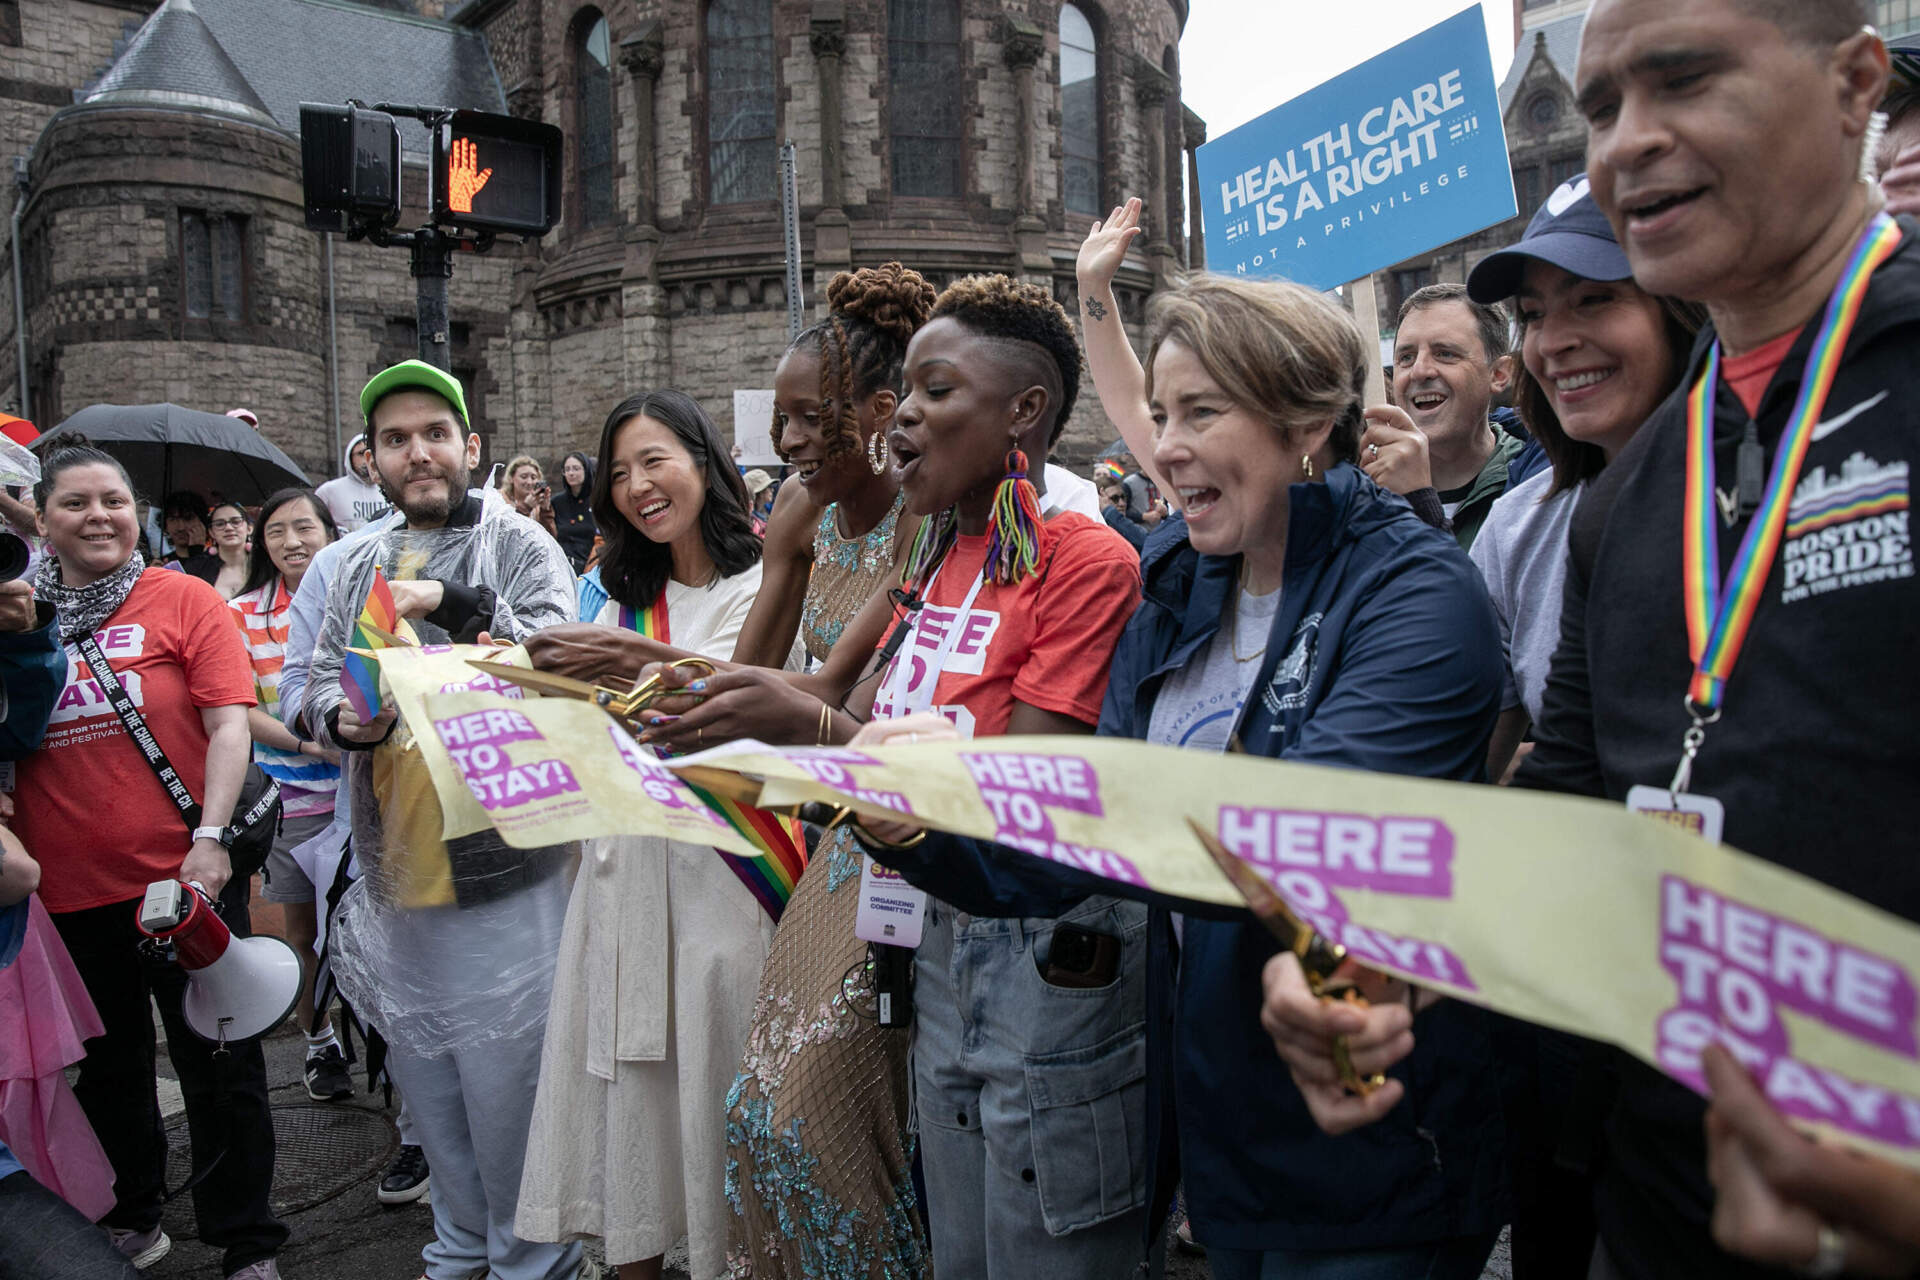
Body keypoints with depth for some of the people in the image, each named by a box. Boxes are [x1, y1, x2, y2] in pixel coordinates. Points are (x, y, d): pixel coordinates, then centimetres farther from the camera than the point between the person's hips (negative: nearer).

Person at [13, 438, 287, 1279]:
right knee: (106, 1067, 20)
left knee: (217, 1065, 5)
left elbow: (229, 724, -9)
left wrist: (211, 837, -19)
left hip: (182, 875, -4)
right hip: (67, 890, 4)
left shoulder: (183, 600, -3)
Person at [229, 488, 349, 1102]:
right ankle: (320, 1044, 29)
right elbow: (244, 712, -3)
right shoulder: (244, 614, 2)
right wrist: (311, 745, -18)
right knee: (302, 928, 10)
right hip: (291, 794, 1)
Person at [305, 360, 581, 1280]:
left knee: (508, 1093, 4)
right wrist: (341, 715, -11)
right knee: (428, 1093, 19)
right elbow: (319, 680, 11)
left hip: (500, 875, -5)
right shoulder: (356, 562, 12)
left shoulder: (518, 544, -4)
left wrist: (455, 604, -27)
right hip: (393, 879, 6)